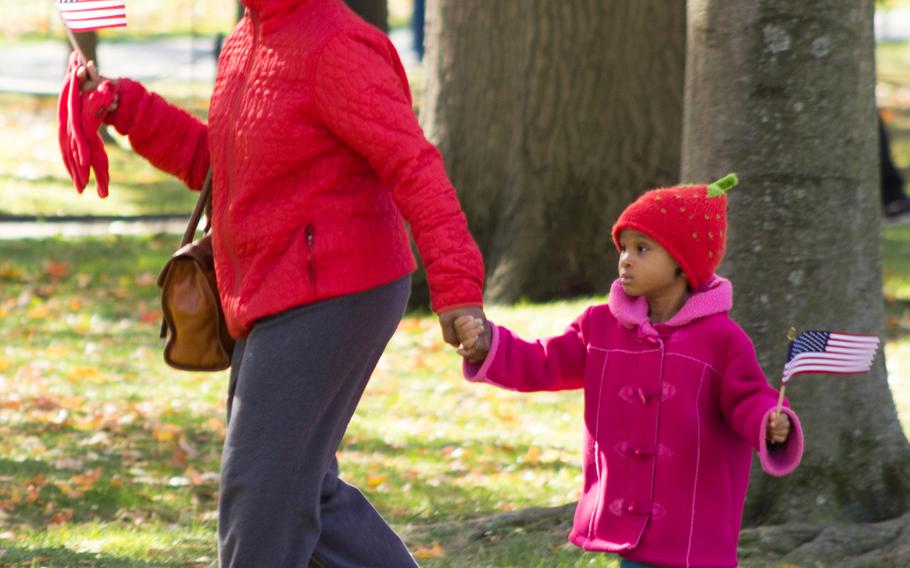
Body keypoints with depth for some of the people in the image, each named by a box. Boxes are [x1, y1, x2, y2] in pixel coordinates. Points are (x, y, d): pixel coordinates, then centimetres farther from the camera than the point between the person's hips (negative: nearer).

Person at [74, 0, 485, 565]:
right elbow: (211, 162, 23)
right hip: (280, 306, 10)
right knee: (304, 492, 16)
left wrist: (457, 288, -34)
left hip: (328, 301, -10)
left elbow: (416, 168, -24)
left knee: (262, 492, -7)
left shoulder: (336, 48, -17)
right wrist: (121, 105, 11)